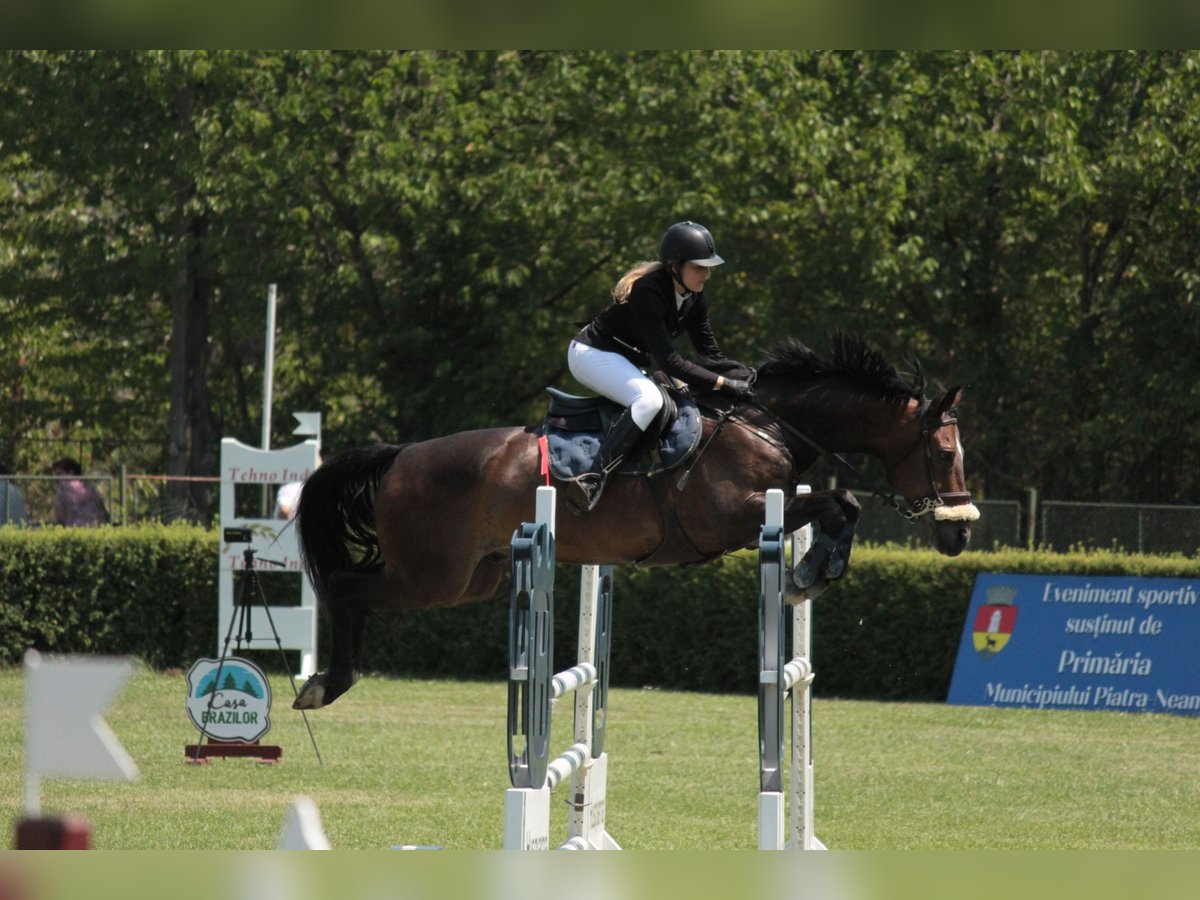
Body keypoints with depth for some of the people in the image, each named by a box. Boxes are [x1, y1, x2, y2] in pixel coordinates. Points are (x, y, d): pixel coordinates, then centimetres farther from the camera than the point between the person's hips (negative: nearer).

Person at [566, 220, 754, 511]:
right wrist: (724, 383, -33)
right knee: (649, 399, -33)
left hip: (626, 361, 10)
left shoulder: (693, 297, -1)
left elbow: (712, 355, 4)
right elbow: (669, 362, -32)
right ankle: (594, 479, -42)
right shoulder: (647, 292, -28)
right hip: (591, 355, -10)